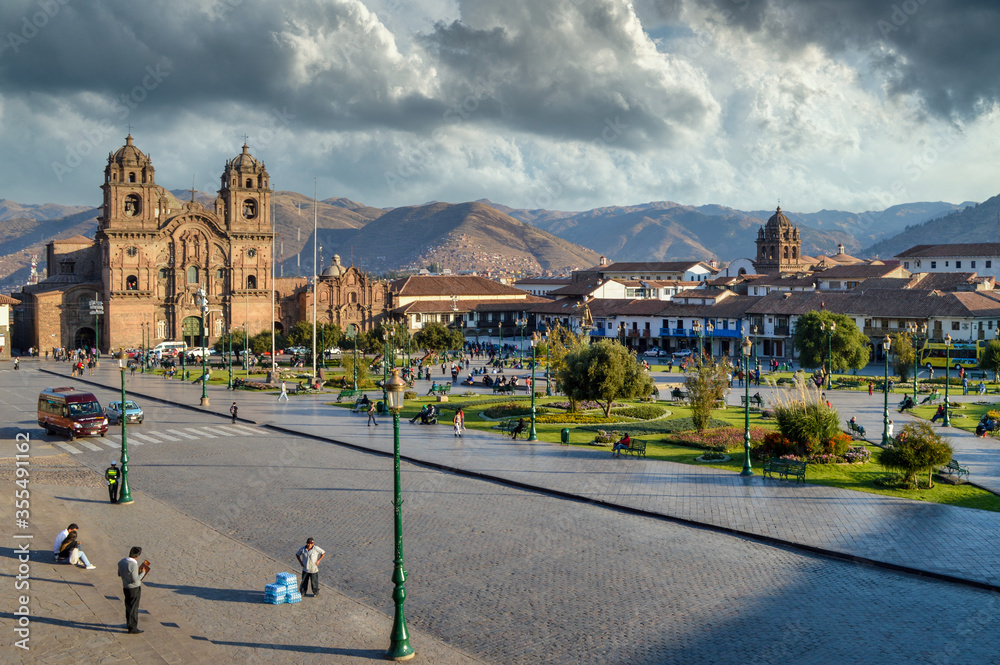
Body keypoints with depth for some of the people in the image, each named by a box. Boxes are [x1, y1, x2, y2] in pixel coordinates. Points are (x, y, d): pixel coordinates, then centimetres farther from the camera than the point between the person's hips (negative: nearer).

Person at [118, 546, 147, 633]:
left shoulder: (121, 562, 0)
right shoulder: (133, 565, -26)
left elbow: (119, 574, 14)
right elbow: (135, 580, -23)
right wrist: (143, 573, -11)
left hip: (125, 587, 8)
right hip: (134, 588, -8)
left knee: (128, 606, 22)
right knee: (133, 608, 2)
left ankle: (128, 624, 37)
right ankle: (132, 628, 9)